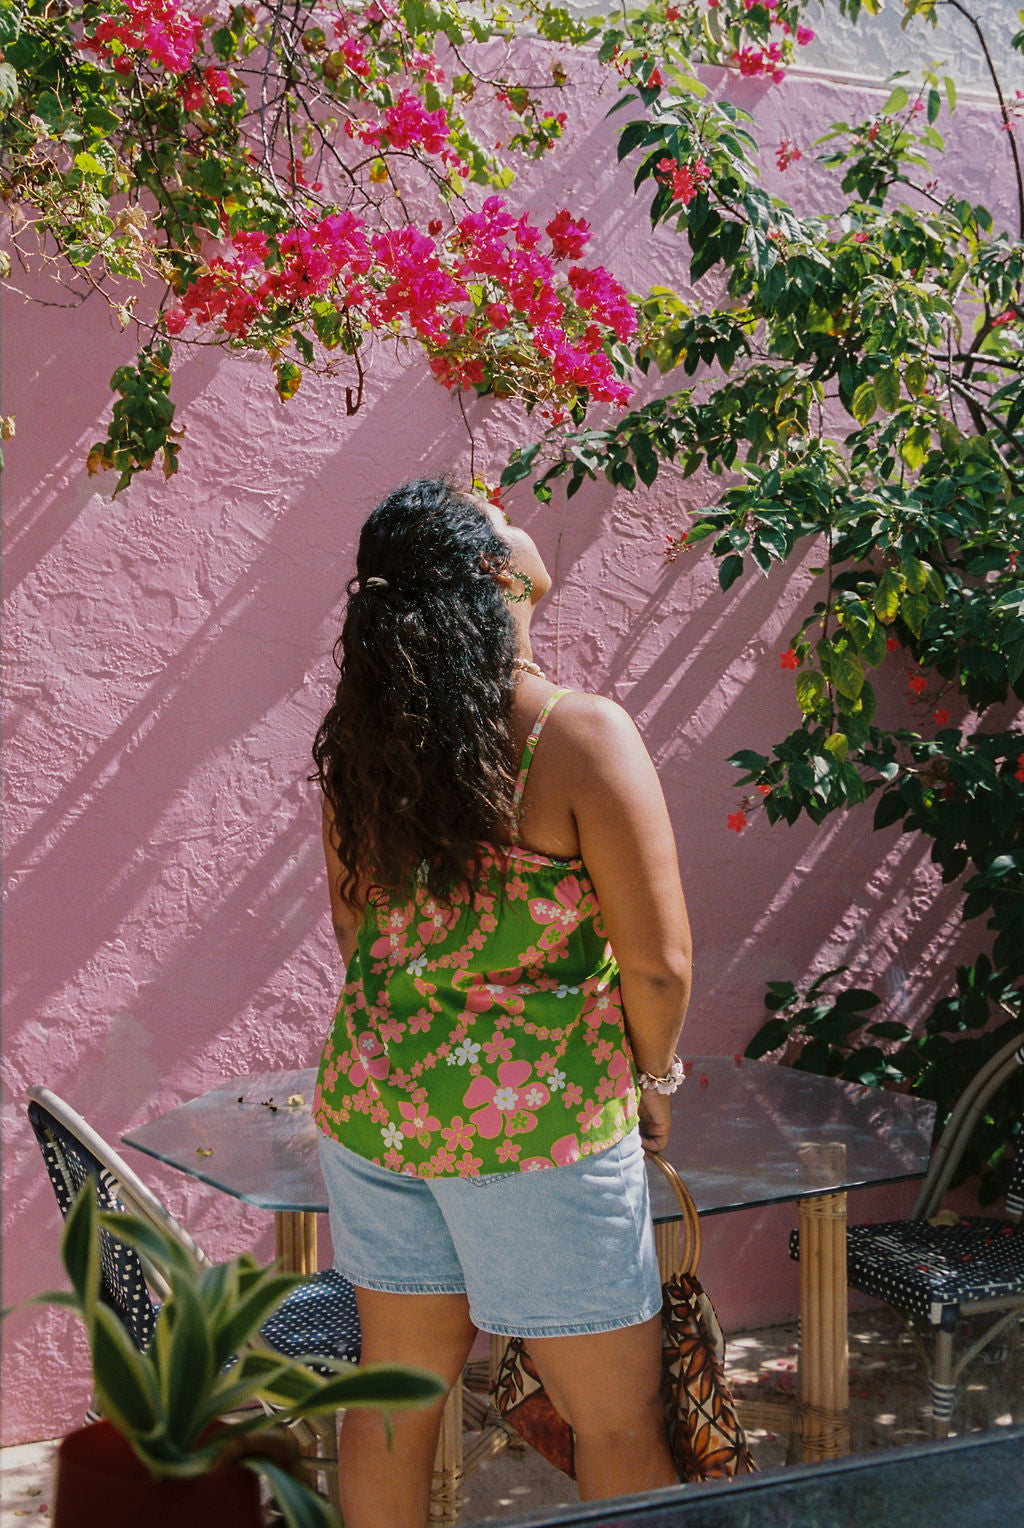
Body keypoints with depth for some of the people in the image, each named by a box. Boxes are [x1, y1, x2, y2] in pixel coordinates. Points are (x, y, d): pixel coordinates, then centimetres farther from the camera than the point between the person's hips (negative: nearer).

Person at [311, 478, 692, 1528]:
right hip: (541, 1121, -6)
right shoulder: (582, 736, -17)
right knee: (620, 1429, 9)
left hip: (371, 1106, 6)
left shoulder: (359, 740, 1)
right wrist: (655, 1078, 2)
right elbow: (657, 963, -16)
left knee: (393, 1397, 19)